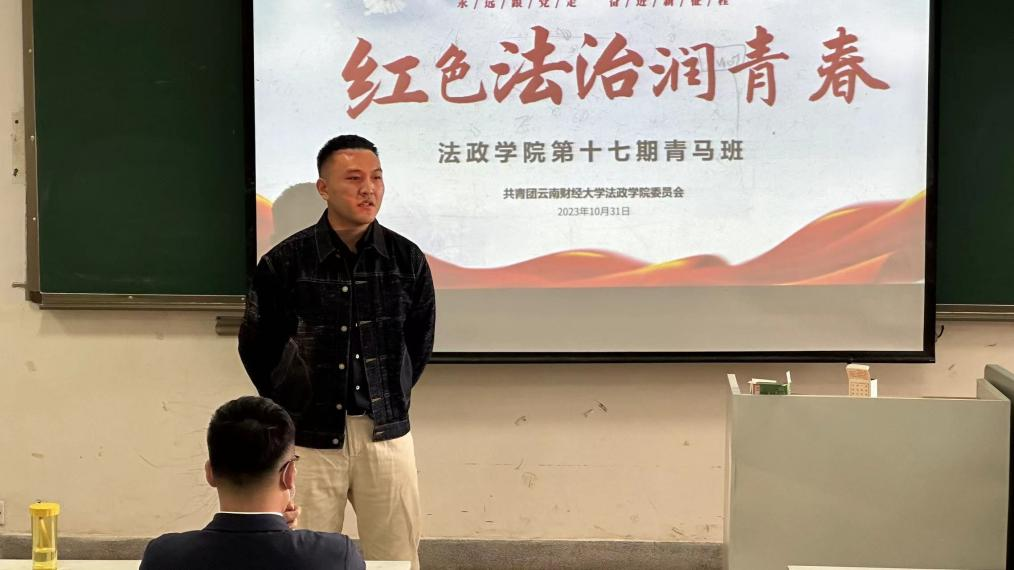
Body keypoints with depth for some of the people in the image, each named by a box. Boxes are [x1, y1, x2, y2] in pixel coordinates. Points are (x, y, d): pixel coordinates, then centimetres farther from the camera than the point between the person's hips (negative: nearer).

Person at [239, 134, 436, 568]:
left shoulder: (407, 259, -2)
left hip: (386, 434, 2)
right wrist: (287, 407, 9)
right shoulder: (284, 263, -7)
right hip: (309, 437, -1)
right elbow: (256, 345, 7)